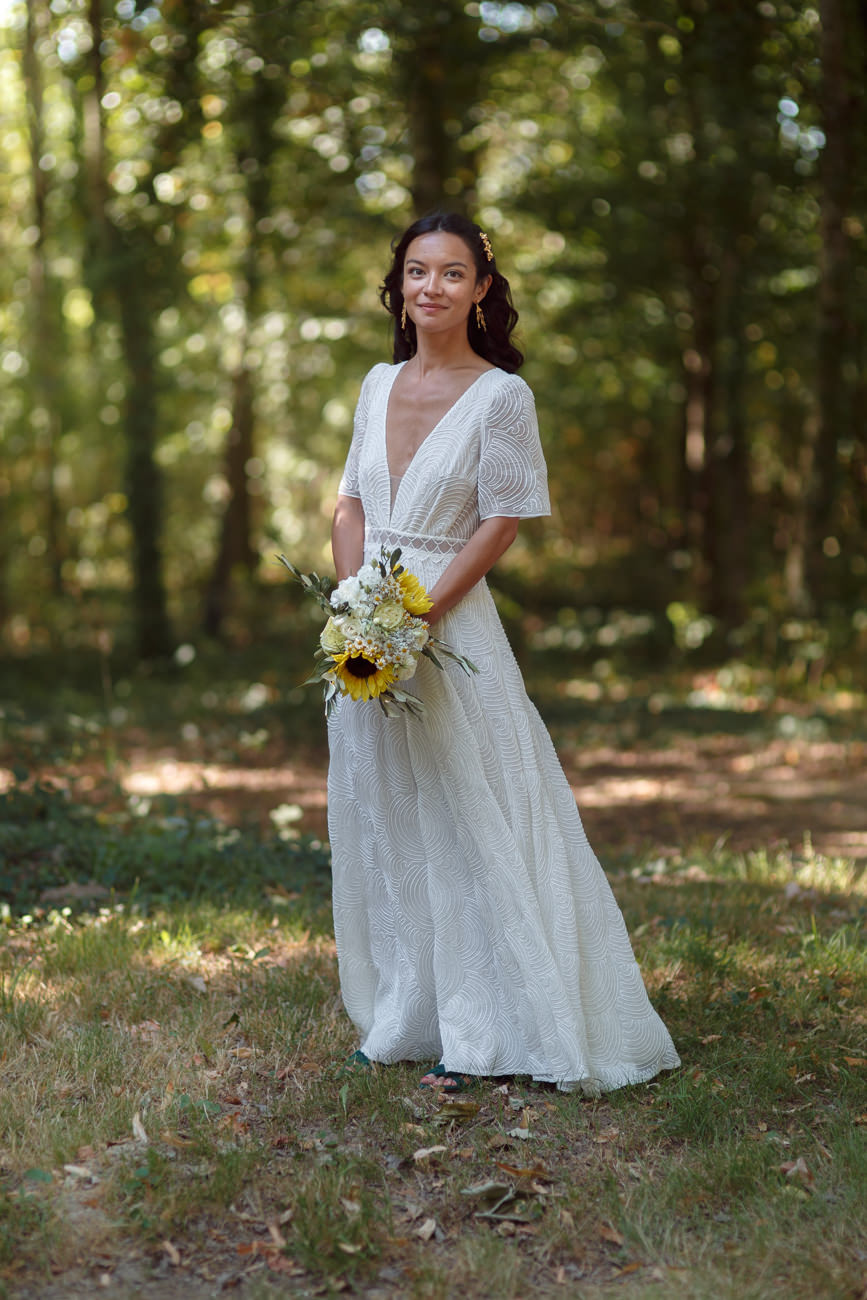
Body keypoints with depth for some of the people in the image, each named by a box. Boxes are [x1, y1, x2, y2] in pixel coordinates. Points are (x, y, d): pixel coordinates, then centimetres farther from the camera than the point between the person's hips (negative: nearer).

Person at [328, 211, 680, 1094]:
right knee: (380, 825, 11)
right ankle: (401, 1018, 24)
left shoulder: (500, 395, -7)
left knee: (467, 829, -2)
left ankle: (475, 1034, 8)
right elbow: (350, 507, 12)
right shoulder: (379, 385, 10)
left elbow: (502, 523, -10)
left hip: (450, 623, -6)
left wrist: (417, 617, -17)